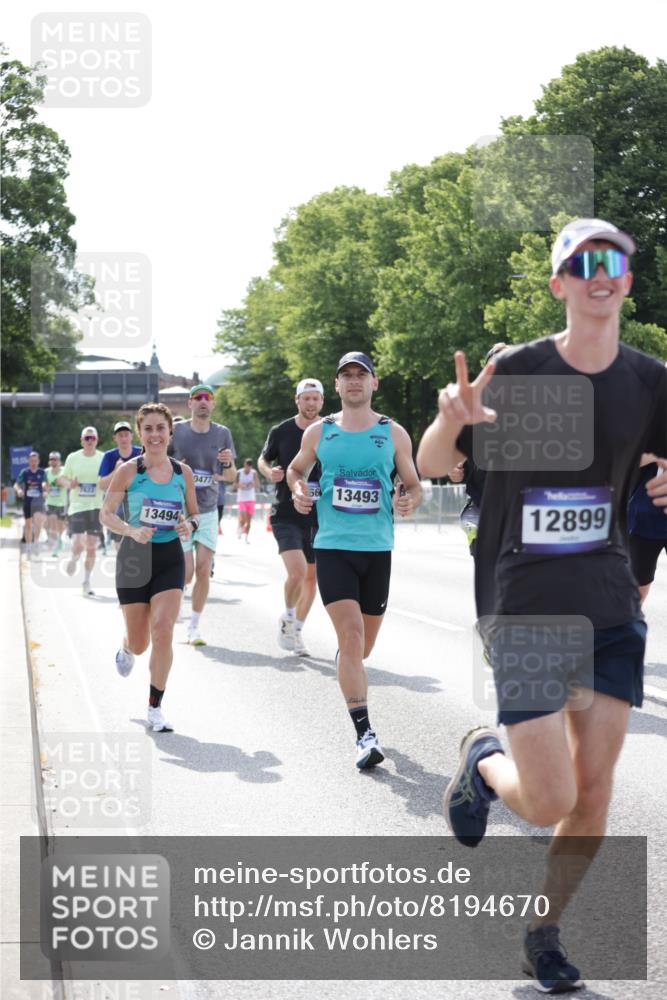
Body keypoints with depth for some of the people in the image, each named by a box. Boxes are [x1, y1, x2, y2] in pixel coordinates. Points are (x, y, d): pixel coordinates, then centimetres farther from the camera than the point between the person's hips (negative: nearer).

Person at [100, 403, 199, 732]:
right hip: (135, 557, -1)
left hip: (170, 559, 1)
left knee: (163, 632, -14)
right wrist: (131, 530, -20)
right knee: (140, 642, 6)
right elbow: (106, 513, -3)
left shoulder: (183, 472, 1)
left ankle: (155, 709, -1)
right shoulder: (128, 471, -7)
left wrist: (189, 526, -10)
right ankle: (126, 649, 47)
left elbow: (194, 514, 13)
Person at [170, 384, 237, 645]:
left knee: (203, 571, -2)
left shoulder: (222, 433, 2)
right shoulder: (176, 431, -6)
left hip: (208, 511, 2)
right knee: (186, 573, -8)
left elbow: (230, 477, 7)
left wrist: (229, 463, -15)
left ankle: (193, 627, 10)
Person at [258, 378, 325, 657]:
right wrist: (269, 471, -9)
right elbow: (263, 459, 12)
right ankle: (287, 618, 7)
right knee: (297, 571, -19)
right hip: (286, 515, -3)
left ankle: (296, 630, 25)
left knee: (312, 576, 9)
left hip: (319, 516, 3)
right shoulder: (281, 432, -2)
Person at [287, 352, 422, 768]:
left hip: (377, 548, 2)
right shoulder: (319, 432, 6)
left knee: (364, 644, 12)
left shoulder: (394, 433, 5)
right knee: (351, 636, -16)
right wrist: (298, 490, 0)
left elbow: (414, 485, 11)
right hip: (332, 546, -2)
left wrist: (410, 502, -12)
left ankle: (348, 675, 50)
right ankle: (365, 734, -17)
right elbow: (296, 469, 22)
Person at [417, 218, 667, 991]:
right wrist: (451, 419, -29)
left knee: (593, 795, 6)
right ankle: (483, 761, 27)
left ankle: (543, 935, 27)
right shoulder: (520, 371, -9)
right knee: (550, 803, -7)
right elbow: (430, 465, -5)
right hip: (524, 610, -4)